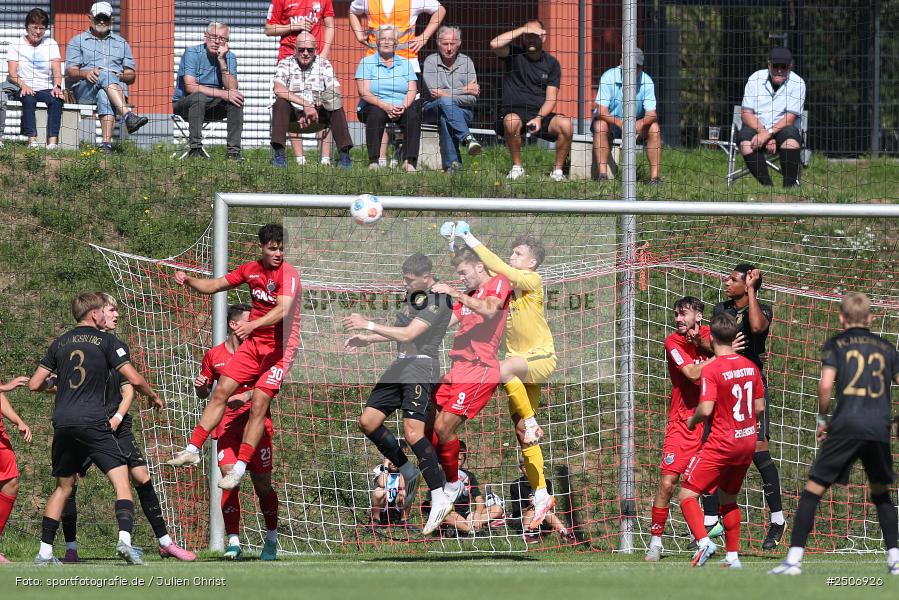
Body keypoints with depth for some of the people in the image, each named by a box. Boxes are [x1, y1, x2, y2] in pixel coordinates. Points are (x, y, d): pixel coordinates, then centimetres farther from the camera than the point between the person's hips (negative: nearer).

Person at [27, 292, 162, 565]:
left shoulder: (59, 344, 15)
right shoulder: (107, 341, 2)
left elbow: (34, 384, 14)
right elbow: (134, 379, -4)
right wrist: (153, 396, 14)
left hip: (62, 423, 5)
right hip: (93, 423, -5)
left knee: (63, 486, 18)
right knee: (121, 480, -5)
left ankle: (44, 552, 15)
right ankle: (125, 540, -25)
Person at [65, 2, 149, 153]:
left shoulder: (121, 43, 26)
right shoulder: (78, 41, 21)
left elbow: (131, 76, 18)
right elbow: (70, 72, 8)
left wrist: (121, 76, -6)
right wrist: (85, 74, -15)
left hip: (117, 87, 1)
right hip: (84, 89, -1)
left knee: (104, 95, -39)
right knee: (105, 75, -36)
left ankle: (106, 144, -57)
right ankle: (128, 116, -55)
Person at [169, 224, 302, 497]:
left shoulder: (288, 274, -17)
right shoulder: (250, 269, 5)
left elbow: (283, 310, -31)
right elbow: (215, 285, 15)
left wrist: (253, 324, -47)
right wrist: (188, 281, -4)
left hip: (280, 347, -6)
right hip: (254, 342, 6)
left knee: (259, 404, -14)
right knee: (221, 391, 0)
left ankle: (240, 469, -12)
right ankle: (193, 450, 6)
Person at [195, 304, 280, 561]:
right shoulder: (213, 356, 9)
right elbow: (204, 393, 20)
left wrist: (246, 396, -24)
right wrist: (200, 387, -3)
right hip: (228, 424, 1)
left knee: (262, 484, 2)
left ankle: (271, 540, 21)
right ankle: (233, 542, -14)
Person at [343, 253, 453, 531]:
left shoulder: (437, 300, -15)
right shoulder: (414, 293, 14)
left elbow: (408, 334, -23)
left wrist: (368, 325, -19)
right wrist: (367, 340, 20)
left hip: (421, 367, -10)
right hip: (401, 366, 10)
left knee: (412, 432, -22)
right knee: (368, 422, 5)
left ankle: (439, 496, -18)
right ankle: (408, 472, 20)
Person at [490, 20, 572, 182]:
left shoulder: (551, 63, 9)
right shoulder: (514, 54, 6)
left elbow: (551, 99, 2)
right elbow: (495, 44, -17)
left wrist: (539, 118, -17)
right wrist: (523, 29, -12)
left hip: (541, 115, 2)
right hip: (514, 112, -2)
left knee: (565, 124, -27)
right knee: (511, 121, -38)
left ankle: (558, 170, -11)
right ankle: (517, 167, -18)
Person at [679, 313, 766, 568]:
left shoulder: (711, 369, -15)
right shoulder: (750, 367, 5)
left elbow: (706, 410, -21)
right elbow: (759, 407, 11)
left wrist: (692, 420, -1)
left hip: (721, 443, -7)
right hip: (748, 441, 7)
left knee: (687, 494, -3)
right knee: (728, 498, 21)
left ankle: (704, 541, -24)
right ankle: (733, 556, 19)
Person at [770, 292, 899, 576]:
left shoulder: (836, 344, 6)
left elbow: (826, 384, -5)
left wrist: (822, 418, 7)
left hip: (845, 426, -3)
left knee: (813, 488, 0)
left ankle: (794, 558, -9)